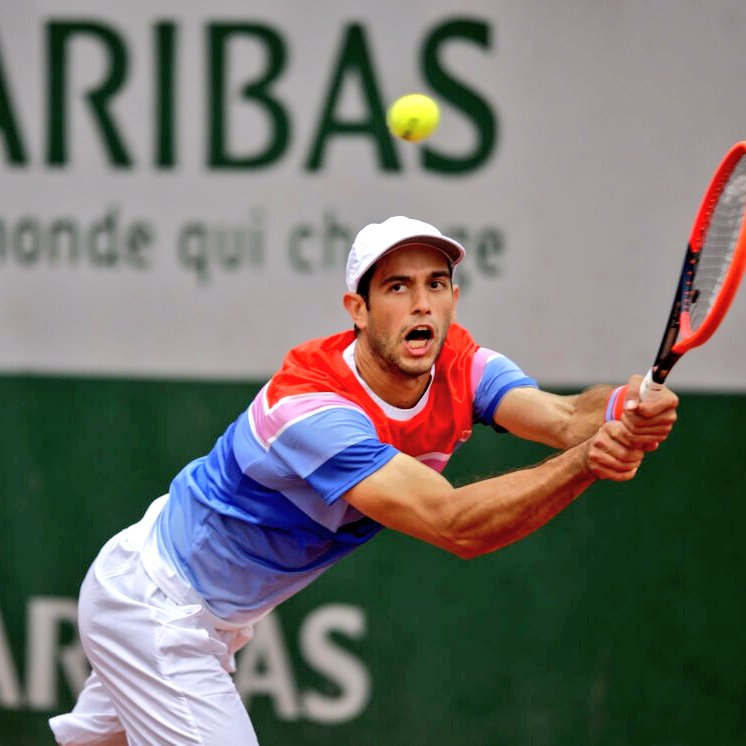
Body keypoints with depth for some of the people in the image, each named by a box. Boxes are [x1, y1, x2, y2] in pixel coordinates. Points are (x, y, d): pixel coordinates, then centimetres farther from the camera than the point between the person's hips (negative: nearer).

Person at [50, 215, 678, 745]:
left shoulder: (460, 366, -12)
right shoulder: (308, 406, -35)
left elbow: (562, 415, -31)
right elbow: (453, 524, -44)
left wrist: (625, 411, -55)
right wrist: (585, 462, -57)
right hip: (152, 609, -8)